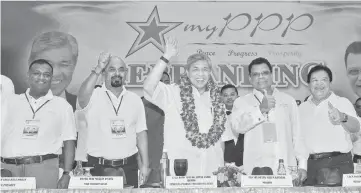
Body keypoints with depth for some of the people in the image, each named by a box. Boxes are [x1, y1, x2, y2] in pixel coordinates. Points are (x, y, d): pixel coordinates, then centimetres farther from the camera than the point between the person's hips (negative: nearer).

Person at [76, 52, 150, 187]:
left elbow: (141, 133, 7)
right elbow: (82, 98, -28)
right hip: (99, 167, -2)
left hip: (129, 167, 3)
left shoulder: (135, 100, 6)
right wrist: (97, 70, -37)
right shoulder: (94, 96, -4)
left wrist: (145, 164, 3)